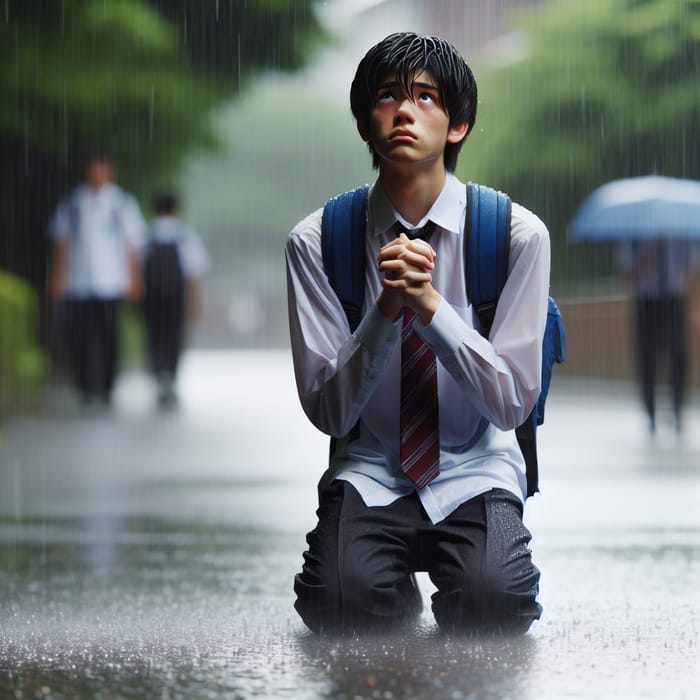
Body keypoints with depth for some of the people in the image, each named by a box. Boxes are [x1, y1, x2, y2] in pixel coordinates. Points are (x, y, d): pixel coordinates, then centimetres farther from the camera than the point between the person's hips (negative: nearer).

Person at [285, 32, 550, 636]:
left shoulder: (517, 233, -6)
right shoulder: (317, 240, -5)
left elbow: (513, 401, -8)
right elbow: (326, 410, -7)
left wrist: (431, 306, -21)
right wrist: (386, 310, -23)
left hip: (474, 470, 0)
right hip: (369, 471, 0)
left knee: (492, 602, -31)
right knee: (344, 604, -30)